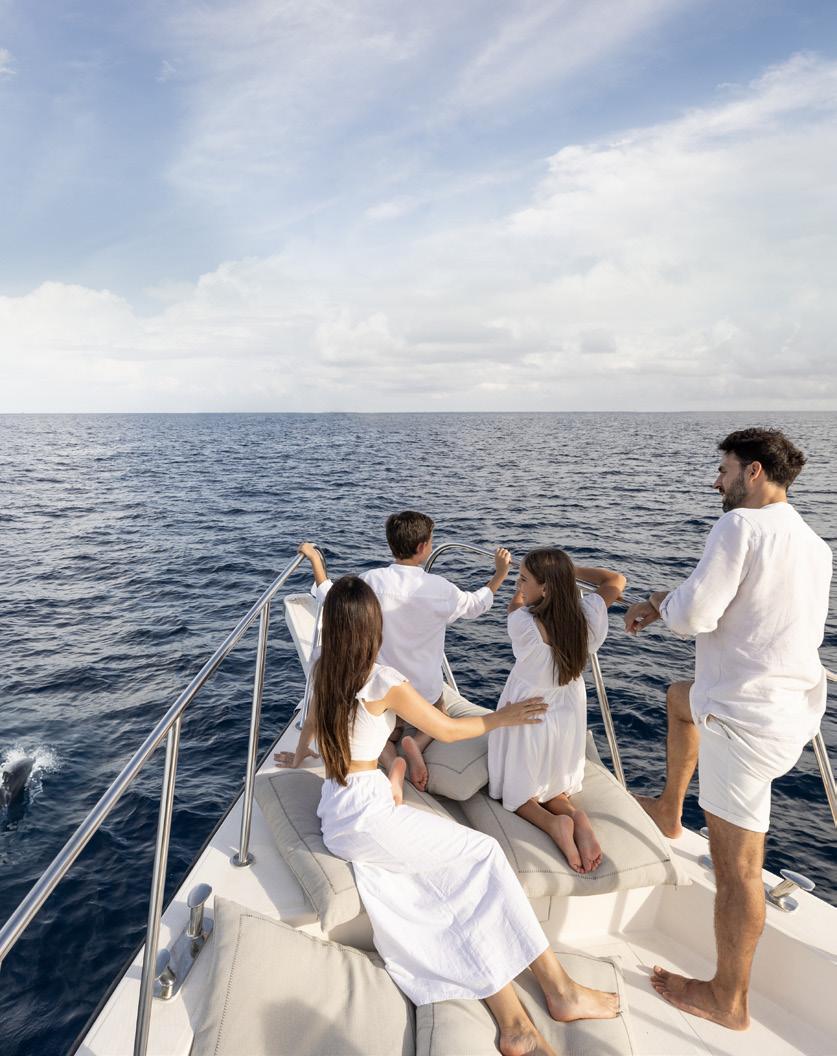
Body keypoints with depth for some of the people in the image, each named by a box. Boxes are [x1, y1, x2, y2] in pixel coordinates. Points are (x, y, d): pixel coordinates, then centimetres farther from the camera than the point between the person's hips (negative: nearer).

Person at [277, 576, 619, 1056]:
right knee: (484, 854, 1)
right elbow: (448, 729, -6)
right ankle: (560, 990, 9)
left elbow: (311, 720, 24)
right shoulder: (383, 682, -18)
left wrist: (300, 756, 44)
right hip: (366, 815, -7)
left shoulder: (322, 670, 3)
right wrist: (502, 717, 10)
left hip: (336, 812, 8)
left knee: (462, 887, 4)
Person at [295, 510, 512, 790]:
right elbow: (475, 605, 5)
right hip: (426, 691, -1)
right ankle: (416, 744, 0)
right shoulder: (440, 589, -16)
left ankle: (390, 758, -7)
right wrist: (500, 575, 19)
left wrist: (315, 559, 10)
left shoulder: (371, 581, -17)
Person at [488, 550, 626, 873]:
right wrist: (571, 570, 3)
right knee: (552, 787, 26)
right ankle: (574, 815, -6)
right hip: (566, 717, 4)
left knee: (517, 792, 17)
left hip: (526, 718, -4)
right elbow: (616, 580, 2)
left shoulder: (524, 625, -30)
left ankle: (553, 823, -13)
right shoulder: (586, 616, -18)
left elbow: (515, 603, -3)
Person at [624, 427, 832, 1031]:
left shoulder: (742, 525, -16)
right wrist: (674, 605, 14)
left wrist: (661, 605, 1)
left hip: (746, 719, -9)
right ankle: (670, 812, 42)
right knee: (682, 696, 33)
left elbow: (695, 614, -21)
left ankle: (729, 1000, 22)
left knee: (737, 867, 4)